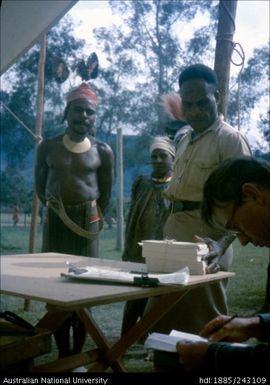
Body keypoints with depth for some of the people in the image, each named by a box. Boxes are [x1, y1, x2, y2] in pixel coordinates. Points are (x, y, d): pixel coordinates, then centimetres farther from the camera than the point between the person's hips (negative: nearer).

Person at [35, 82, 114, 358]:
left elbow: (105, 193, 7)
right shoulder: (48, 147, 2)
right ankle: (63, 353, 10)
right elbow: (40, 186, 10)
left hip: (87, 222, -1)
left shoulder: (102, 151, 0)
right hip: (55, 221, 1)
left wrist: (93, 216, 8)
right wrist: (54, 208, 6)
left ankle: (78, 353, 9)